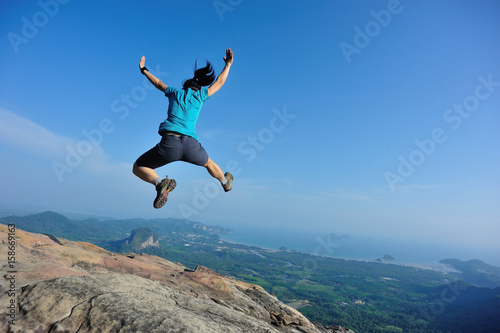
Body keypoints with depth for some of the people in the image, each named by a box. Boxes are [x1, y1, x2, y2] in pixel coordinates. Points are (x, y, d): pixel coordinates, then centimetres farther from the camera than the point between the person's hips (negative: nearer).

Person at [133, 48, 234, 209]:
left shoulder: (175, 92, 22)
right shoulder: (200, 95, 19)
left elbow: (158, 83, 40)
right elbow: (219, 82, 32)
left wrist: (144, 70, 57)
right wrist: (228, 64, 46)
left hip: (169, 143, -1)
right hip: (191, 145, 2)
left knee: (138, 168, 15)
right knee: (208, 163, 34)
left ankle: (160, 183, -13)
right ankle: (225, 183, 54)